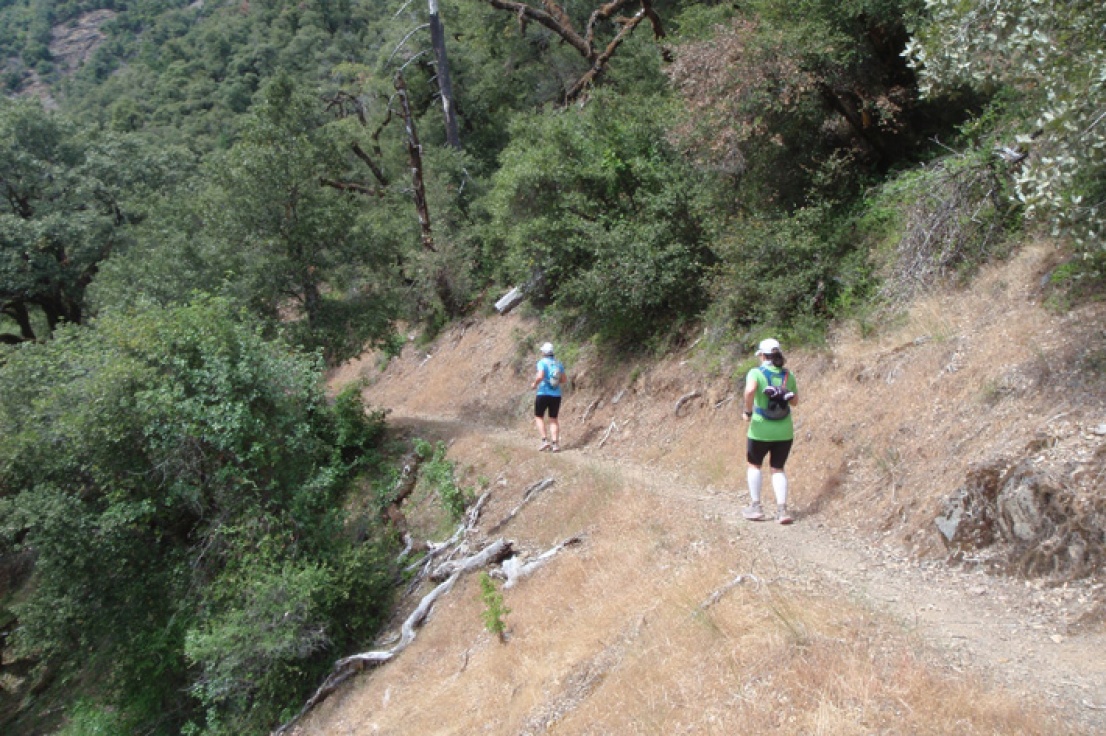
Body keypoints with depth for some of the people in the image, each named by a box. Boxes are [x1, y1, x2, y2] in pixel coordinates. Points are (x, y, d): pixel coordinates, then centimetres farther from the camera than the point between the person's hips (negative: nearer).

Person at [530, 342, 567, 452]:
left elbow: (540, 376, -23)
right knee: (553, 419, 11)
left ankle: (545, 440, -4)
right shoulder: (559, 363, 9)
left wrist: (534, 384, -6)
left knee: (539, 417, 11)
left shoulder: (542, 362, -8)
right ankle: (555, 443, -1)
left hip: (543, 394, -4)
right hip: (556, 395, 4)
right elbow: (564, 379, 11)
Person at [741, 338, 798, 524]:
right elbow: (795, 401, 11)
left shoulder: (756, 373, -9)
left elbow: (749, 391, -29)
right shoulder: (788, 375, 3)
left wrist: (748, 411, -15)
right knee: (778, 468, 16)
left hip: (760, 430, -3)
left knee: (754, 465, 18)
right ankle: (782, 509, 5)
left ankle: (756, 507, 16)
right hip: (784, 431, 3)